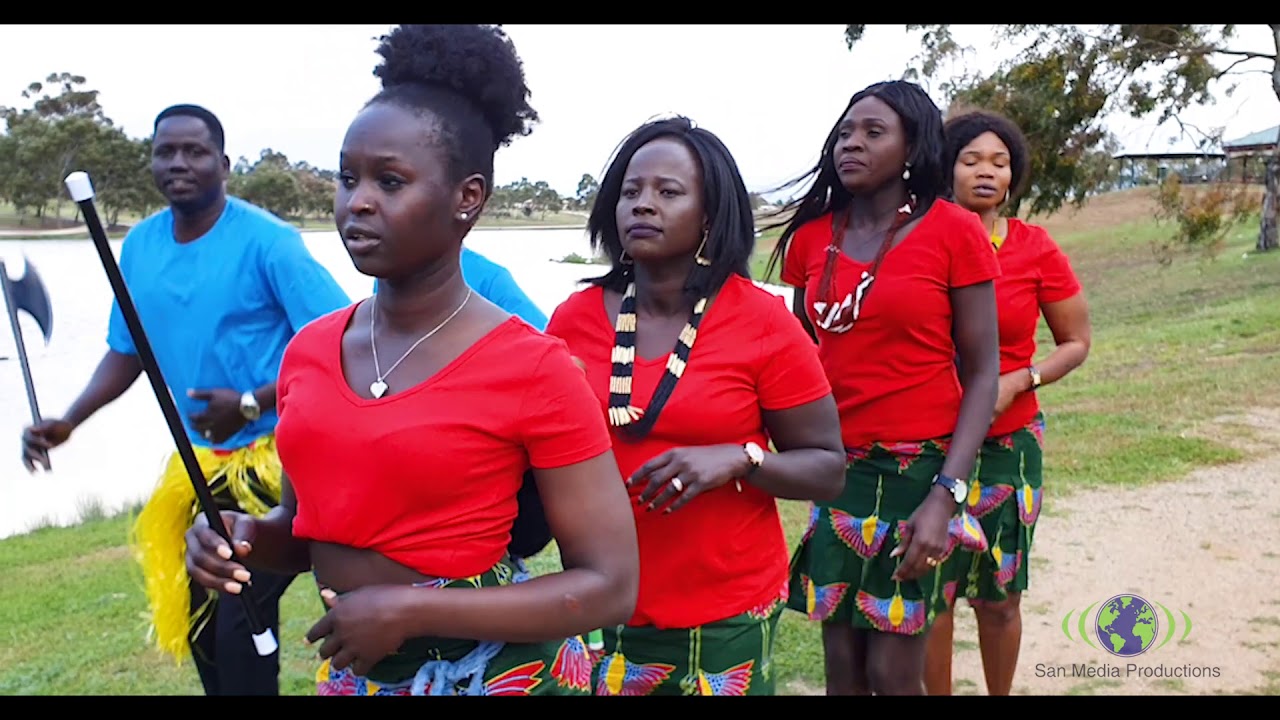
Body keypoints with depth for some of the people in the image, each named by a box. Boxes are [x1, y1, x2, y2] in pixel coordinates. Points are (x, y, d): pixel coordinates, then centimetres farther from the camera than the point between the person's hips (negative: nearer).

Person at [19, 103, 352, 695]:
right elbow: (127, 351, 11)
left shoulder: (266, 240, -19)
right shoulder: (139, 246, 2)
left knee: (243, 619, -6)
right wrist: (67, 422, -2)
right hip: (200, 459, 7)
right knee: (194, 614, 19)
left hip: (274, 456, -7)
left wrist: (251, 404, -27)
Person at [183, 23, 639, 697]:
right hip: (350, 667, 5)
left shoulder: (534, 368, -19)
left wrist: (409, 610, -22)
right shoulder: (308, 350, -2)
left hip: (494, 670, -5)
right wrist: (248, 538, -10)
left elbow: (610, 585, -17)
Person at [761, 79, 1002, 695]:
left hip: (920, 468, -3)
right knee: (842, 666, 10)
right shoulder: (811, 236, 5)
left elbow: (982, 374, -7)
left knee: (892, 670, 3)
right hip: (835, 469, 4)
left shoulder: (954, 232, -7)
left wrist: (945, 495, -15)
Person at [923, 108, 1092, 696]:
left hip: (1008, 442, 0)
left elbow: (1076, 342, 4)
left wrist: (1016, 382, -12)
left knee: (997, 594, 8)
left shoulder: (1035, 247, -3)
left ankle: (1000, 694, 31)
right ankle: (937, 692, 26)